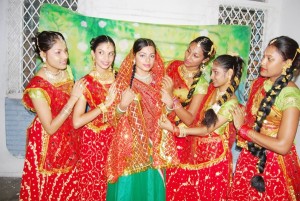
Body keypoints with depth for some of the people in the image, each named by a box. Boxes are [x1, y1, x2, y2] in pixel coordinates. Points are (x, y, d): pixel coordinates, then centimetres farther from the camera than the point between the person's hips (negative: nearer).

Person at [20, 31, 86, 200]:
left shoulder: (66, 70, -7)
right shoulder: (37, 86, -26)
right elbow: (50, 128, -24)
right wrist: (74, 98, -27)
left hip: (69, 138, 6)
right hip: (48, 143, -5)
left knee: (68, 187, 22)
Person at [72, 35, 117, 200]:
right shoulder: (86, 82, -13)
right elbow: (77, 122, -21)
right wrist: (105, 105, -21)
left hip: (114, 137, 4)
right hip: (93, 139, -4)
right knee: (93, 184, 10)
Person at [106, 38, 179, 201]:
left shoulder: (160, 81, 3)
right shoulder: (124, 81, -7)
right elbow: (114, 116, -5)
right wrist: (122, 105, -25)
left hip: (154, 144, 3)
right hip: (130, 143, -3)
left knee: (152, 186, 14)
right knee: (128, 186, 6)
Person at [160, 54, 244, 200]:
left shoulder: (231, 104, -20)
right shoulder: (212, 88, 0)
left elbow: (206, 130, -22)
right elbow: (196, 117, 4)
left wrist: (175, 129, -27)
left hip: (213, 154, -6)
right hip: (197, 149, 6)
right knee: (182, 188, 13)